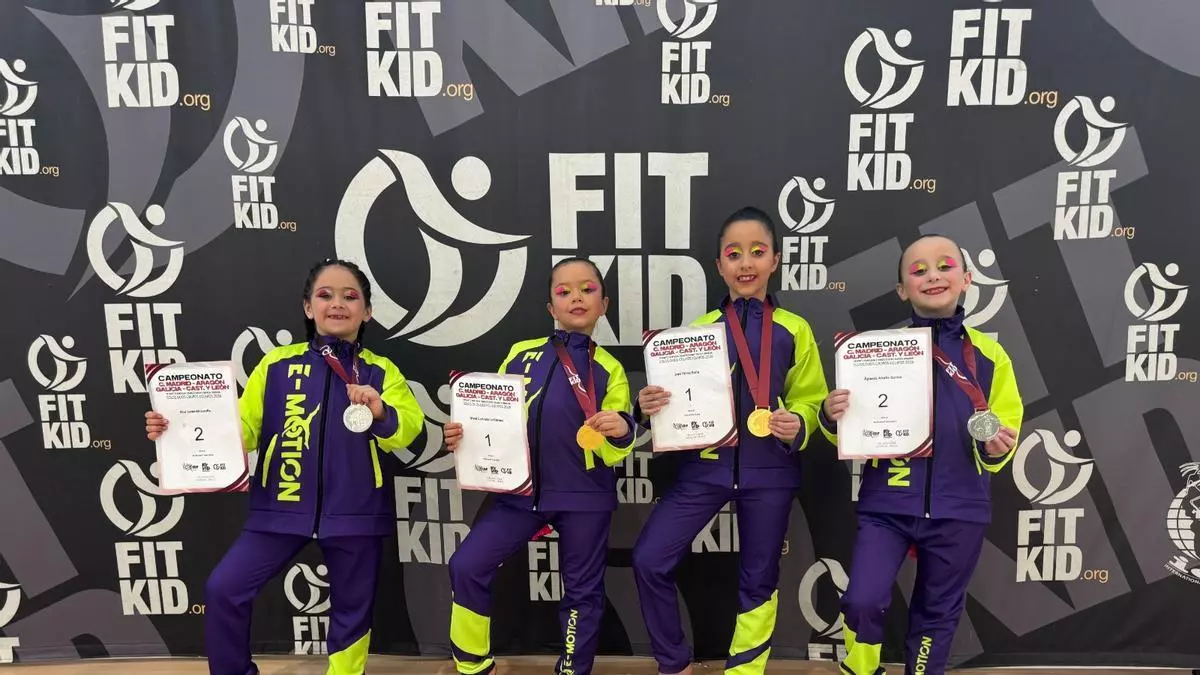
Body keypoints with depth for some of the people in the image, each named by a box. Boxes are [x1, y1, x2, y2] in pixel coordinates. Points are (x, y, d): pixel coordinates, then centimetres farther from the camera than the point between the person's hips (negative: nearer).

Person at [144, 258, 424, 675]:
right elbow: (242, 429, 0)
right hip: (282, 509, 1)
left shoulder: (382, 372, 2)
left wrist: (381, 413, -34)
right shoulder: (277, 364, 4)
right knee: (223, 590, -4)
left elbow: (407, 429, -13)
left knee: (353, 608, 12)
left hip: (355, 513, 0)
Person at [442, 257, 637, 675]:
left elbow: (612, 452, -5)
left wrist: (621, 432, -27)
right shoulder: (521, 355, 5)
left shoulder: (609, 369, -1)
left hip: (584, 497, -2)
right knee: (466, 566, -6)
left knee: (582, 591, 10)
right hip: (522, 491, 2)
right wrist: (463, 435, -7)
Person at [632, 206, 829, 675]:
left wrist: (798, 425, -19)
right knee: (649, 560, -5)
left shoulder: (794, 331, 0)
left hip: (769, 470, -1)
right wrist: (651, 407, -16)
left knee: (758, 579, 12)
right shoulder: (699, 330, 3)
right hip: (705, 465, 1)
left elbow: (811, 401, 3)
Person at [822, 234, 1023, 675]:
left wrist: (997, 448, -15)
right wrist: (833, 416, -17)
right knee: (863, 601, -11)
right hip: (887, 502, -1)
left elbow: (1005, 428, 8)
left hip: (959, 509, 1)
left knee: (938, 613, 15)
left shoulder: (989, 355, 1)